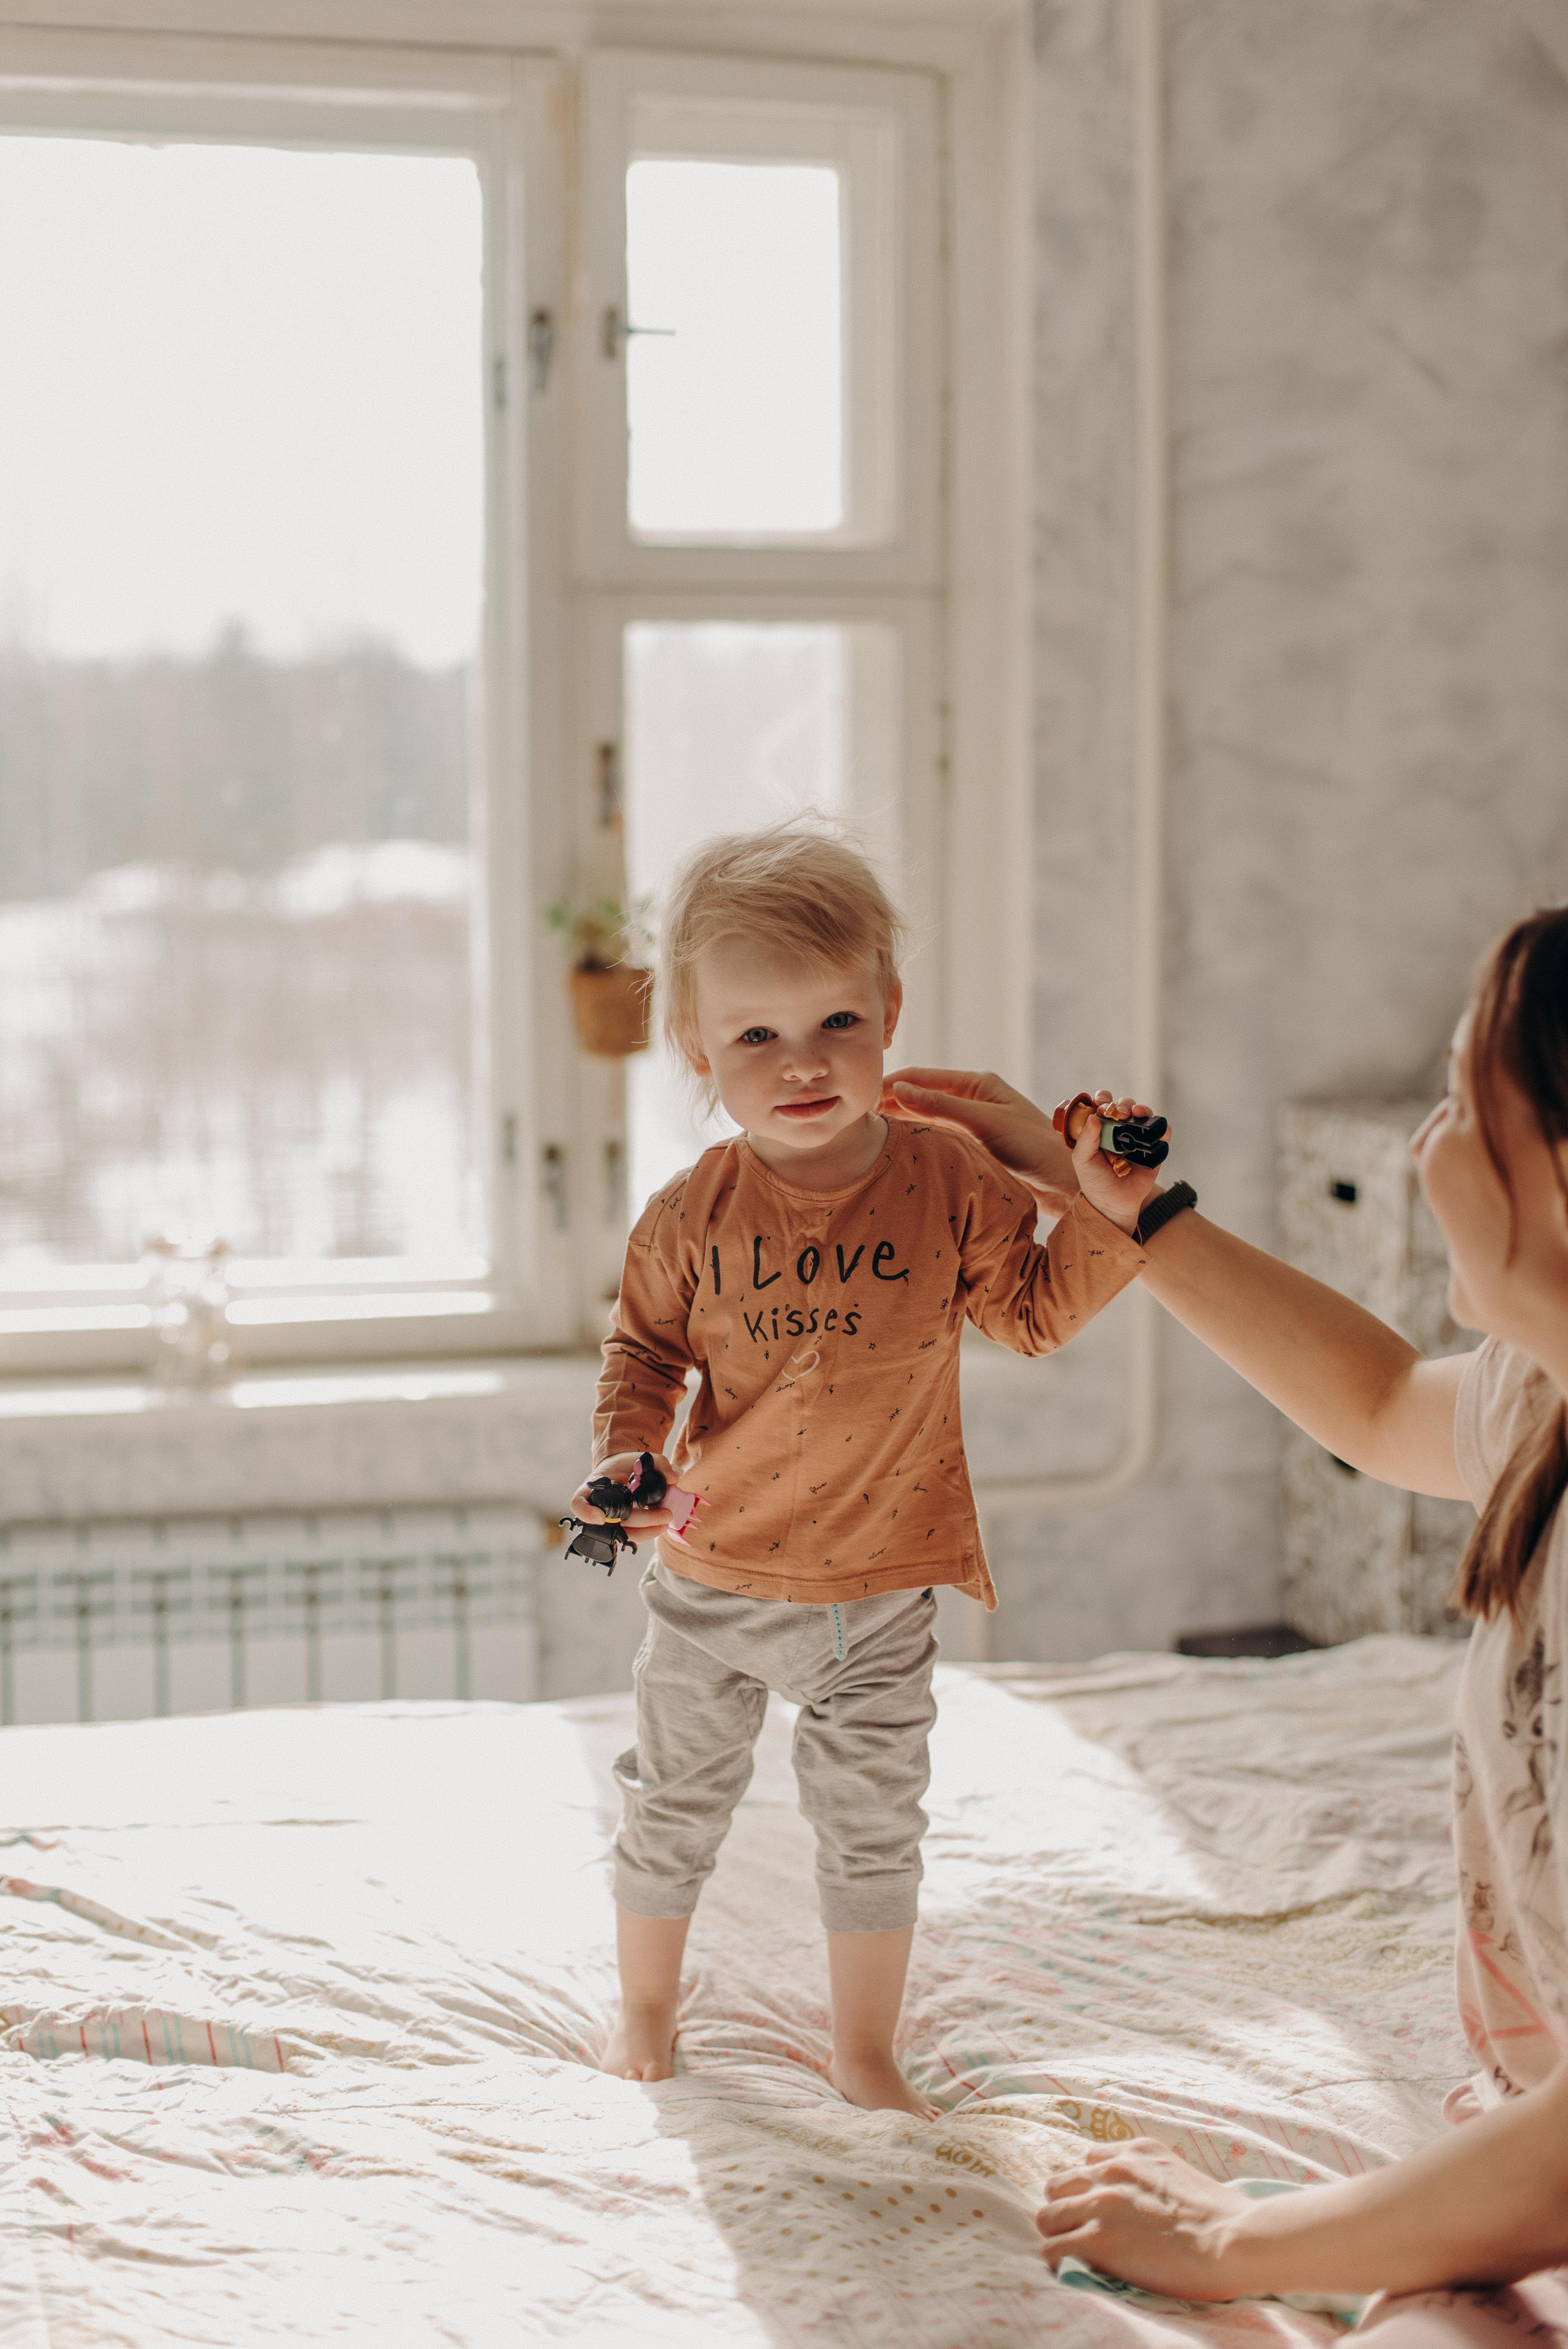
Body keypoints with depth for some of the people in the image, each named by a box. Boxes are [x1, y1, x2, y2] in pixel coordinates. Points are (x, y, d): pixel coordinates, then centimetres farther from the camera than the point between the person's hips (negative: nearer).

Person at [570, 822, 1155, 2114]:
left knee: (875, 1832, 11)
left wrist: (1105, 1218, -17)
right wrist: (626, 1456, -16)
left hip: (880, 1593, 0)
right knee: (674, 1809, 16)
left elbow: (1035, 1314, -2)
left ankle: (867, 2055, 31)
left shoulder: (951, 1186, -11)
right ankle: (646, 2009, 41)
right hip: (713, 1580, 1)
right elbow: (644, 1346, 2)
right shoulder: (692, 1216, -11)